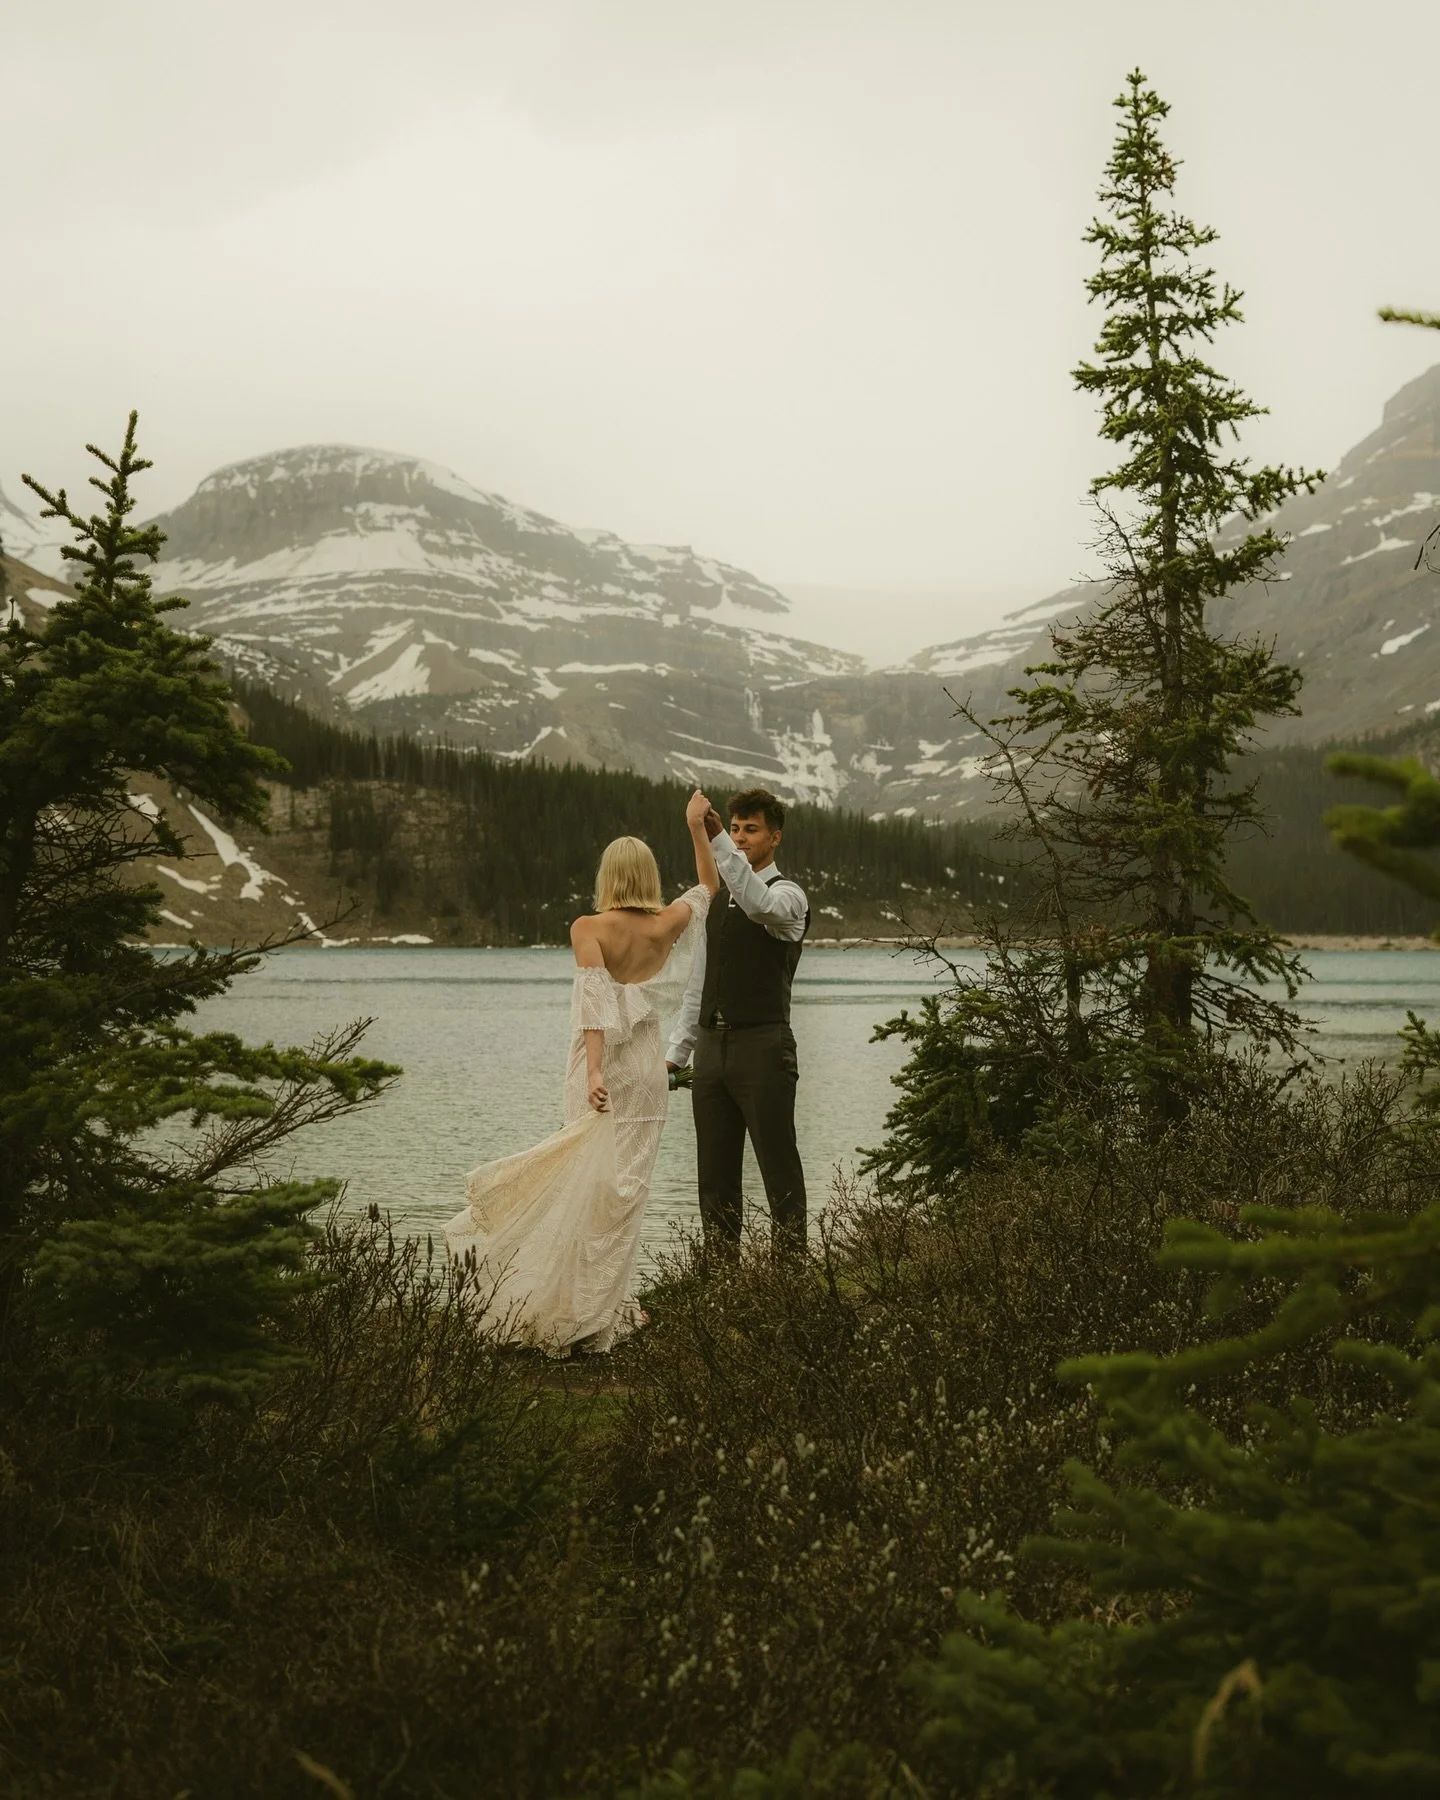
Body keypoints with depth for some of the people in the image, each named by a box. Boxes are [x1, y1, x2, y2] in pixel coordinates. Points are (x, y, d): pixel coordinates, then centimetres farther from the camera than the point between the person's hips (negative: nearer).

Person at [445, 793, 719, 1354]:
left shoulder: (589, 928, -9)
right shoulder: (666, 926, 0)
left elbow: (596, 999, -21)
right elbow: (708, 887, 20)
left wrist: (594, 1071, -27)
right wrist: (697, 827, 21)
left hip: (603, 1065, -2)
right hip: (648, 1066, 2)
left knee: (591, 1178, 7)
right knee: (624, 1183, 4)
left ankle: (577, 1308, 8)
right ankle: (596, 1310, 5)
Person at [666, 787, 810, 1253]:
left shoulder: (786, 893, -3)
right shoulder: (717, 899, 19)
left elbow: (760, 906, -30)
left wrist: (718, 842, -35)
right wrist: (677, 1053, 15)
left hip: (762, 1046, -7)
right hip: (713, 1048, 7)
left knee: (780, 1171, -4)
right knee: (714, 1175, 8)